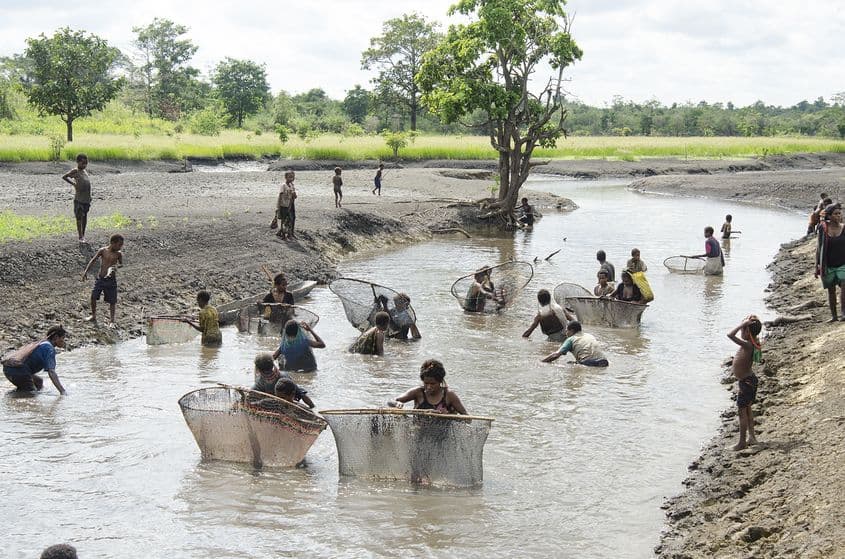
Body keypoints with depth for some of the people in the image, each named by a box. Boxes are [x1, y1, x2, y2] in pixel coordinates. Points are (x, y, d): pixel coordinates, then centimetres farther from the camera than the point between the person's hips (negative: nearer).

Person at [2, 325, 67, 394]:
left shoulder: (40, 343, 22)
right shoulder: (49, 348, -6)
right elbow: (51, 372, -18)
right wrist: (62, 391, -22)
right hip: (18, 370, -9)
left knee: (39, 381, 25)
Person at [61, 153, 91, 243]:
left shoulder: (85, 170, 12)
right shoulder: (75, 171, -9)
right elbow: (64, 177, -18)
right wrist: (73, 183, -18)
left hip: (86, 198, 7)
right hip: (79, 198, -7)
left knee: (84, 216, 13)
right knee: (79, 217, -3)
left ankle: (83, 234, 23)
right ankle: (80, 236, 0)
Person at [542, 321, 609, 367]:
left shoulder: (571, 339, 11)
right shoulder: (591, 336, 28)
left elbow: (556, 354, 4)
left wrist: (541, 361, 12)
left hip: (588, 364, -5)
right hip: (603, 363, 5)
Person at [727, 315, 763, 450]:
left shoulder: (747, 345, -29)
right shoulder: (753, 343, -2)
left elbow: (730, 335, -39)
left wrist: (744, 323, -32)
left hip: (745, 382, -10)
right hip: (750, 379, 10)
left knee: (742, 411, 0)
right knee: (747, 409, 20)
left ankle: (742, 442, 8)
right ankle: (752, 437, 30)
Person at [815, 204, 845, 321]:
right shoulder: (823, 229, -2)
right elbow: (819, 247, 4)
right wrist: (817, 266, 2)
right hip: (828, 265, 1)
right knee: (831, 290, 9)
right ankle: (833, 315, 18)